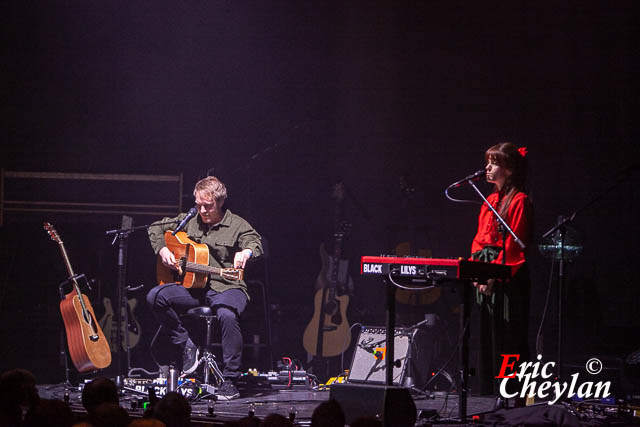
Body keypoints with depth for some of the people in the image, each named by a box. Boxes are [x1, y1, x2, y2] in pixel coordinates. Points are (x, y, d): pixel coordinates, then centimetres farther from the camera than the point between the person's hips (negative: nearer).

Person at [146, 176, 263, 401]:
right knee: (155, 297, -20)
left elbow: (255, 243, -18)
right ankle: (186, 345, -4)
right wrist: (162, 250, 2)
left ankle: (230, 381, -30)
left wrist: (246, 252, -43)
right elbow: (156, 228, 22)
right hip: (193, 287, 5)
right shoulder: (189, 221, 12)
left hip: (226, 287, -5)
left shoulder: (237, 226, -1)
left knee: (227, 314, -39)